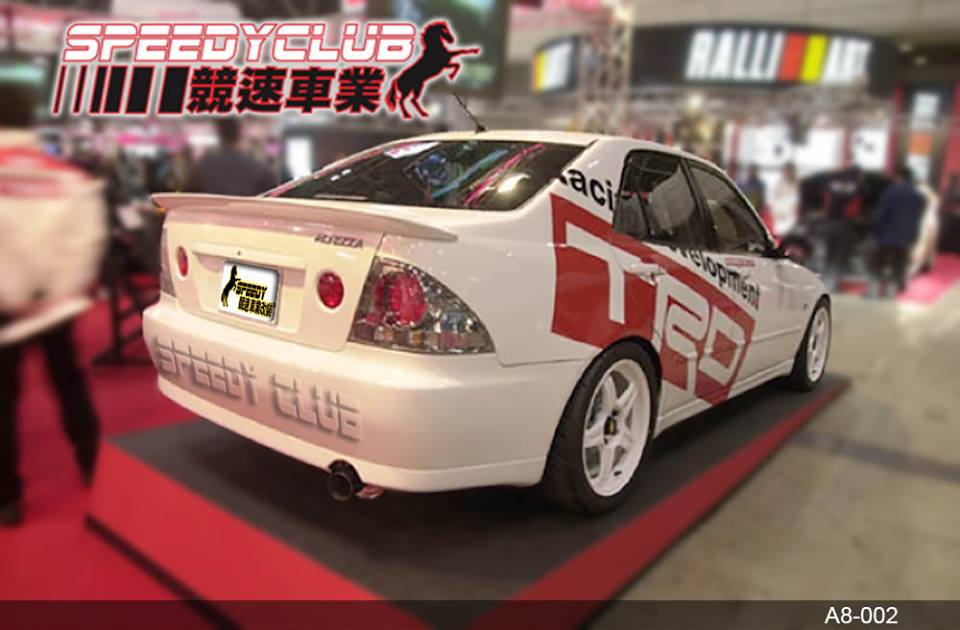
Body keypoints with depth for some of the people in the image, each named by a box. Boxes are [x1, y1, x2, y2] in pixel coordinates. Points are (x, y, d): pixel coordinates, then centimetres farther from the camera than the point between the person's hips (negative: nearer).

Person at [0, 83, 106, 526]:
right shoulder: (69, 176, -2)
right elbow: (86, 240, -7)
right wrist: (61, 292, -5)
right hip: (55, 303, 3)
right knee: (70, 384, 18)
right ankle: (94, 468, 27)